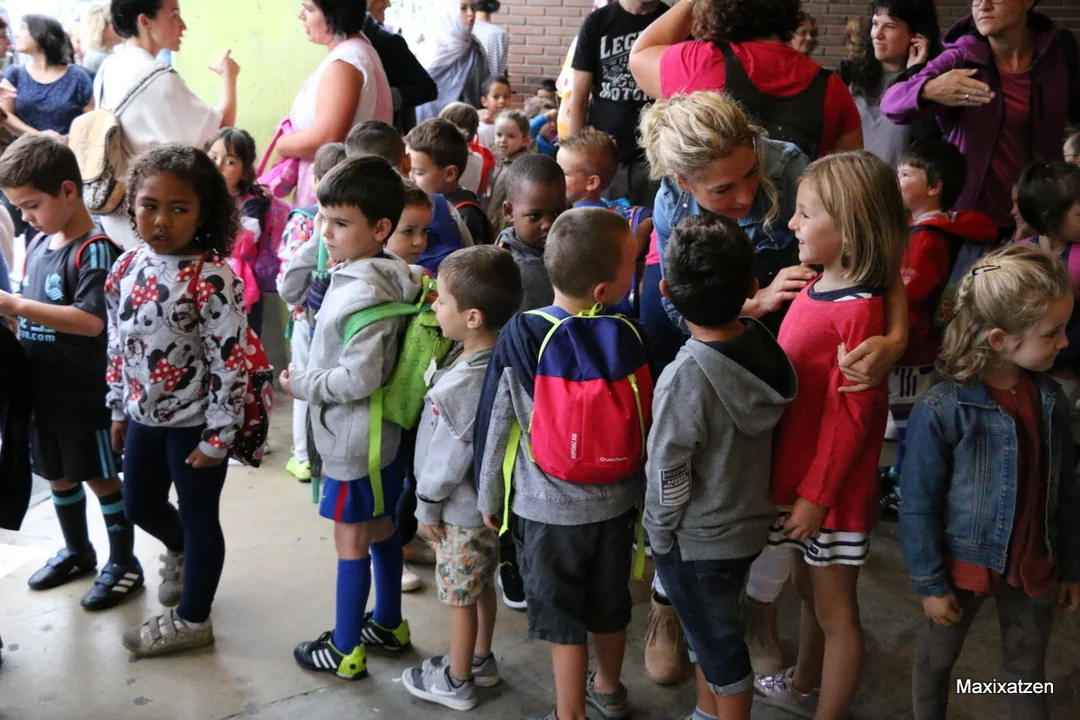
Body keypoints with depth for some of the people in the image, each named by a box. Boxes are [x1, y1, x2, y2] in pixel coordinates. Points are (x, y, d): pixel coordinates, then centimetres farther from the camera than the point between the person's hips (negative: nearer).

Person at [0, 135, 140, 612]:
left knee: (102, 479, 6)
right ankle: (77, 552, 39)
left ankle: (124, 565, 22)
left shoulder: (94, 250, -19)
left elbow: (92, 321, -30)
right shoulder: (38, 243, 5)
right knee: (58, 475, 20)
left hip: (84, 395, -8)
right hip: (42, 390, 8)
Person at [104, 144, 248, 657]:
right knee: (139, 506, 23)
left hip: (194, 421, -7)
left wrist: (217, 436, -18)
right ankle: (179, 552, 56)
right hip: (144, 416, 7)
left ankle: (192, 620, 30)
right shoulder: (127, 266, -1)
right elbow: (117, 344, 10)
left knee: (198, 517, 11)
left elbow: (230, 364, -21)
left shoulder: (213, 278, -23)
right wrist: (119, 410, 14)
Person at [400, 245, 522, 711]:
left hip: (461, 508, -8)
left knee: (460, 597, 10)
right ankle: (481, 661, 43)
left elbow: (450, 455, -24)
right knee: (483, 586, 24)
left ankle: (456, 682, 29)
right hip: (489, 498, 8)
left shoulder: (463, 384, -32)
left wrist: (428, 505, -8)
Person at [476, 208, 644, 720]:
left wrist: (489, 498, 5)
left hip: (549, 506, -3)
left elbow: (495, 426, -11)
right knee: (610, 605, 23)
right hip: (617, 499, 4)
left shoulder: (519, 337, -20)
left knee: (562, 619, 12)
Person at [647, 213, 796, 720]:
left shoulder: (685, 379, -31)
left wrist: (660, 535, -6)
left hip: (695, 541, -7)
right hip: (748, 521, 7)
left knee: (719, 648, 14)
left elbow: (668, 477, -22)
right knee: (710, 633, 27)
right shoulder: (765, 346, -12)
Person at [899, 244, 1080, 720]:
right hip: (964, 562, -4)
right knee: (936, 660, 19)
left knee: (1027, 674, 21)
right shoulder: (941, 410, -23)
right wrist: (929, 583, -11)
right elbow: (918, 506, -16)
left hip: (1034, 569, 4)